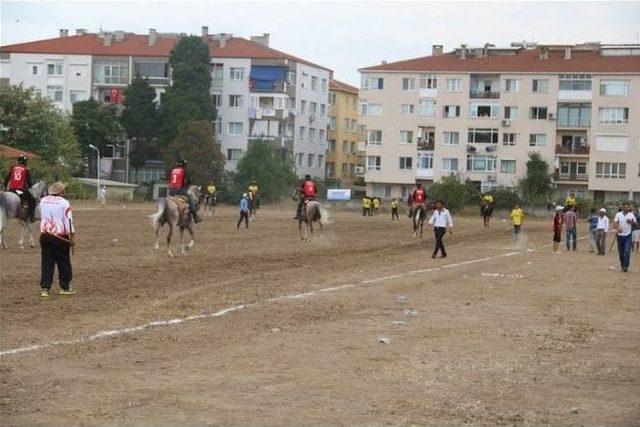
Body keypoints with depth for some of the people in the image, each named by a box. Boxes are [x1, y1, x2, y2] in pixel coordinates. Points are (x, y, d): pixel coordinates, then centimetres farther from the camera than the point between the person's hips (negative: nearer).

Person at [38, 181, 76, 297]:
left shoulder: (43, 201, 6)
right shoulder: (64, 203, -11)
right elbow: (68, 221, -12)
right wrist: (72, 237, -8)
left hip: (44, 235, 5)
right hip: (60, 237, -5)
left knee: (46, 262, 6)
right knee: (64, 262, 9)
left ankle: (45, 288, 2)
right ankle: (64, 287, 17)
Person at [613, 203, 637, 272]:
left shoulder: (631, 215, 1)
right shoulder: (618, 214, -1)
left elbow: (636, 223, 8)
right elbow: (614, 223, -10)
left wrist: (631, 222, -15)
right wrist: (617, 228, -32)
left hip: (628, 236, -1)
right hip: (620, 236, 1)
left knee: (627, 252, -13)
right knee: (621, 252, 7)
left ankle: (625, 266, -11)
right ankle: (622, 266, 21)